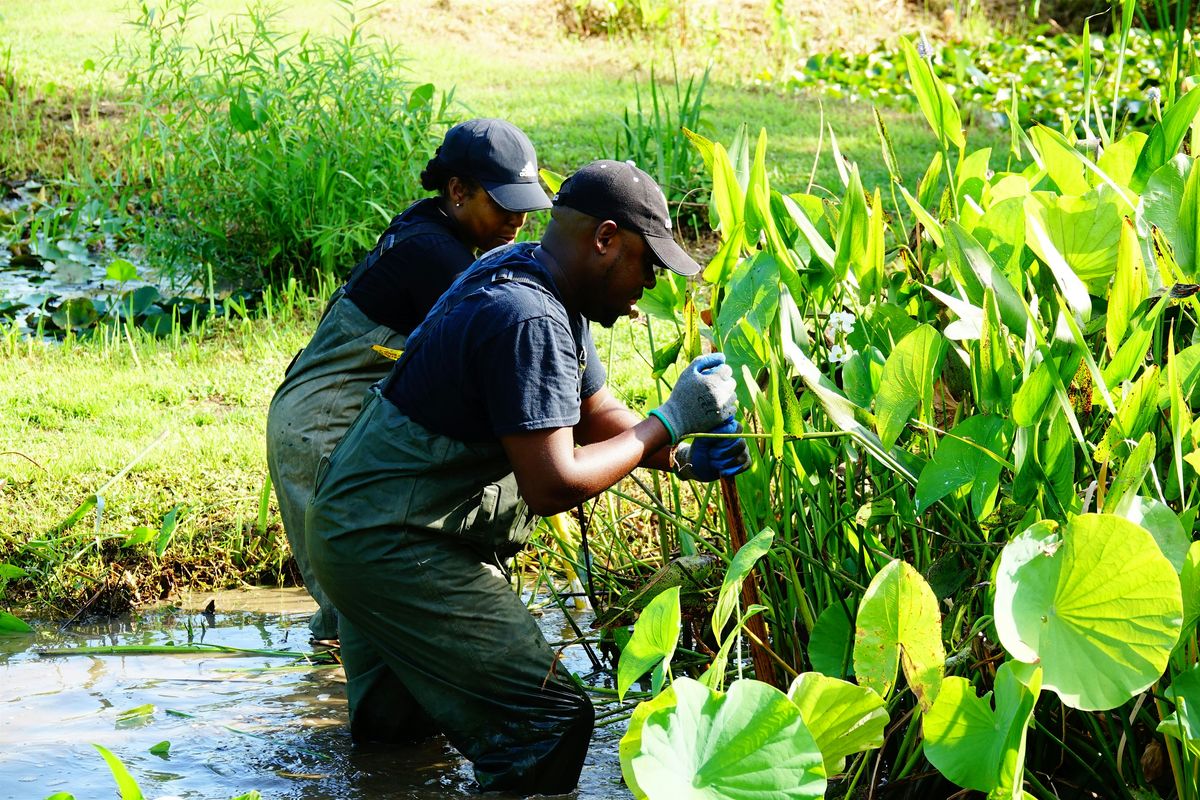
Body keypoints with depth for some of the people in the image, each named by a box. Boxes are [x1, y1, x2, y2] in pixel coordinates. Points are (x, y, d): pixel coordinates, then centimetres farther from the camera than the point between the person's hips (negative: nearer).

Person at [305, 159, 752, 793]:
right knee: (550, 722, -17)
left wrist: (681, 458, -2)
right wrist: (669, 422, -19)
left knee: (397, 728, 29)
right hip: (389, 546, -11)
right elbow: (552, 486, -28)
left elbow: (593, 412, 16)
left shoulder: (539, 281, 7)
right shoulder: (528, 320, -26)